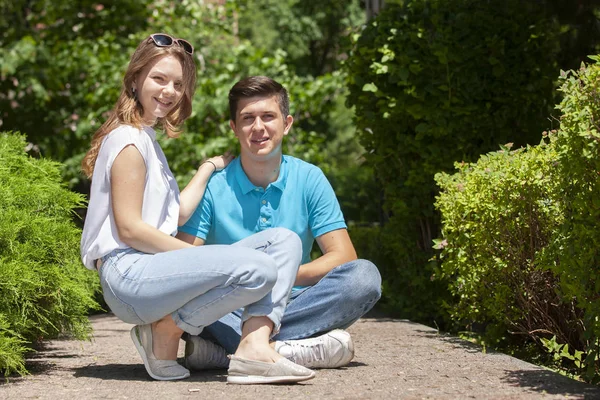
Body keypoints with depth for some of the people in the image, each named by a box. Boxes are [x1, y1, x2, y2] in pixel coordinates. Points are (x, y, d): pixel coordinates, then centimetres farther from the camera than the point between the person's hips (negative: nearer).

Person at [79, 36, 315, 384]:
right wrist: (198, 255, -12)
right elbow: (129, 228, -14)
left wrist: (209, 167, 30)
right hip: (128, 274, -10)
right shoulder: (128, 140, -7)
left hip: (154, 269, 10)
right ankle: (167, 330, -9)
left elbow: (179, 213, 18)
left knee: (285, 242, 1)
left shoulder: (147, 140, 24)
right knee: (259, 270, -27)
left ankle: (255, 348, -18)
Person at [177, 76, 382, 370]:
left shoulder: (309, 179, 4)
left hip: (291, 303, 2)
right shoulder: (213, 186, 0)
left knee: (364, 276, -24)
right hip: (230, 311, -2)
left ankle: (224, 349, -32)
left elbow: (343, 256, -3)